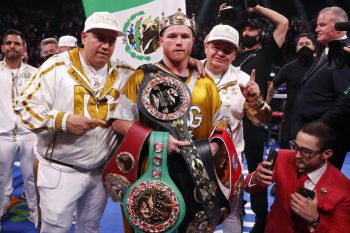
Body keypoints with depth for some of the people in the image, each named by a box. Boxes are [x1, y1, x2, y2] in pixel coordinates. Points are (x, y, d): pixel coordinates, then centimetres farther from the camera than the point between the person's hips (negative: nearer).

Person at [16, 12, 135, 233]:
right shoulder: (57, 67, -9)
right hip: (60, 171, -4)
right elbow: (26, 105, -8)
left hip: (102, 171, 4)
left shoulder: (123, 73, 2)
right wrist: (64, 120, -22)